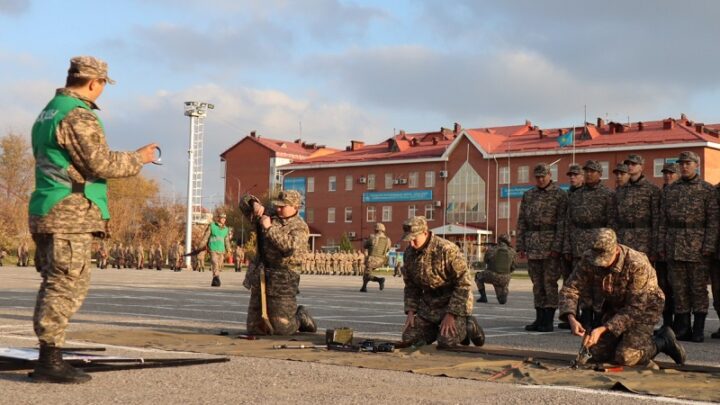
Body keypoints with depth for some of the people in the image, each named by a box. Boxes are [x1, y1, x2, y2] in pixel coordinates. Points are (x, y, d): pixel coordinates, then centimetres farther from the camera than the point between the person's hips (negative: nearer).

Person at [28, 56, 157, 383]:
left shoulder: (47, 113, 19)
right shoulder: (78, 115, -12)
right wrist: (139, 158, -2)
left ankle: (48, 359, 15)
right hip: (72, 212, -10)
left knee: (54, 285, 12)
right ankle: (50, 361, -9)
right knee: (67, 286, -9)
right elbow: (101, 163, -16)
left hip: (46, 213, 10)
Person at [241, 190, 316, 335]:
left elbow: (289, 247, -27)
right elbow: (244, 202, 14)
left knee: (282, 330, -5)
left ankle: (301, 318, 26)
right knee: (255, 329, 9)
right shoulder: (270, 217, 10)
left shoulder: (300, 227, -8)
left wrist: (269, 228, -23)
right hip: (259, 278, 6)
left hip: (282, 282, -6)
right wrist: (255, 204, -8)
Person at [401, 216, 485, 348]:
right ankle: (440, 327, 19)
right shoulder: (409, 253, -2)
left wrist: (450, 314, -23)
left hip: (454, 302, -6)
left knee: (446, 342, -22)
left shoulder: (447, 249, -23)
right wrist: (410, 311, -1)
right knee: (409, 339, -3)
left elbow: (463, 284, -22)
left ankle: (469, 326, 9)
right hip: (428, 305, 6)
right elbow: (410, 286, 11)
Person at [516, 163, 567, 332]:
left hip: (551, 244, -5)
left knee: (549, 282, -4)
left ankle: (548, 320, 0)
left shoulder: (560, 195, -2)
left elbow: (562, 223, -8)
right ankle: (539, 318, 13)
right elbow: (521, 221, 13)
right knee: (537, 283, 8)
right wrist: (520, 245, 6)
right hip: (532, 245, 5)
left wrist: (557, 246, -15)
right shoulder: (528, 195, 13)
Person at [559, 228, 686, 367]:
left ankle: (662, 342, 6)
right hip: (614, 305, 5)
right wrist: (571, 319, -37)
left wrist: (602, 329, -39)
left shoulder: (637, 264, -35)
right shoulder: (589, 259, -22)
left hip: (644, 306, -5)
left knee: (625, 357, -19)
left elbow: (635, 309, -32)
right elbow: (570, 289, -18)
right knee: (599, 354, -1)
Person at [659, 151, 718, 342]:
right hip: (674, 246, 4)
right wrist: (661, 245, 6)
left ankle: (698, 329, 6)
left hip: (698, 247, -3)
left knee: (699, 288, 0)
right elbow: (663, 220, 13)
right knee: (679, 289, 6)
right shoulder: (670, 190, 12)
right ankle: (682, 328, 12)